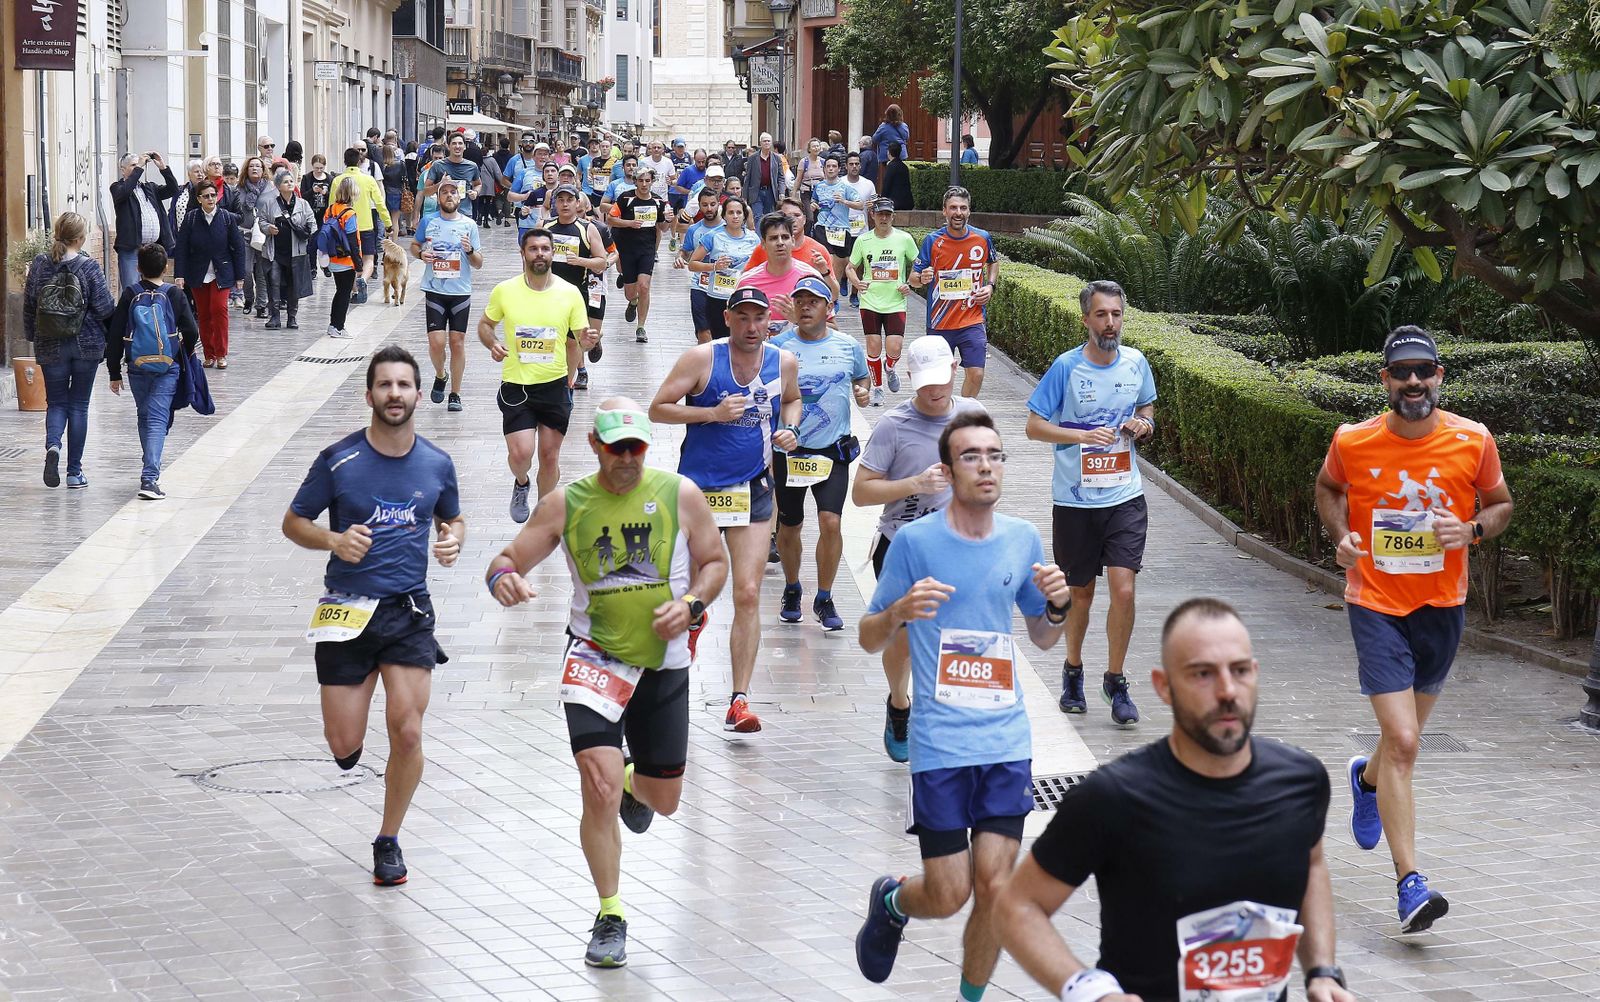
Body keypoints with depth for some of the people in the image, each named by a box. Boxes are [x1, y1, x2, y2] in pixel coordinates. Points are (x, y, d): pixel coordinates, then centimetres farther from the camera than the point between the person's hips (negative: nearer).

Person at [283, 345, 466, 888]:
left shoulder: (437, 464, 2)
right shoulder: (338, 460, -6)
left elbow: (453, 518, 21)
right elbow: (293, 522, 3)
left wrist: (453, 540, -3)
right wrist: (334, 540, -16)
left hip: (410, 612, 1)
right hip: (347, 612, -1)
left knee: (407, 732, -10)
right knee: (344, 746, -2)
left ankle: (389, 841, 11)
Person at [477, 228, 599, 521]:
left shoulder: (570, 293, -4)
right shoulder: (505, 291, -5)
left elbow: (579, 338, 5)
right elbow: (485, 324, 10)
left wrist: (586, 342, -19)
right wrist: (493, 344, -11)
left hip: (555, 386, 1)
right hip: (516, 386, -1)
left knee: (550, 456, 7)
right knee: (520, 453, -13)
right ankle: (520, 484, 23)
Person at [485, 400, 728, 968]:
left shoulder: (679, 494, -3)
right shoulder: (566, 504, -4)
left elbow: (715, 562, 6)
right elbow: (510, 558, -3)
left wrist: (690, 604, -13)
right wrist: (503, 579, -28)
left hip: (663, 663, 2)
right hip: (594, 658, -2)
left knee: (664, 801, 14)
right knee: (600, 788, -18)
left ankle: (633, 785, 54)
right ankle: (610, 915, -2)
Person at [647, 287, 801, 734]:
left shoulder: (784, 362, 1)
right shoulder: (702, 358, -11)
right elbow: (658, 409, -10)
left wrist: (790, 428, 2)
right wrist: (713, 413, -21)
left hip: (753, 491, 2)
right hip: (698, 489, -2)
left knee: (748, 595, -6)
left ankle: (739, 699, -5)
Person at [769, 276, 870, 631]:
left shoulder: (848, 346, 2)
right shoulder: (778, 346, -2)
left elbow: (863, 376, 20)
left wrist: (863, 389, -2)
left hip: (833, 451, 0)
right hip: (788, 450, 0)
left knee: (830, 522, -12)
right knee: (789, 525, 11)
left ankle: (824, 600, 2)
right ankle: (792, 590, 35)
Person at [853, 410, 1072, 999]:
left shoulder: (1022, 540, 6)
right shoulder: (915, 541, -6)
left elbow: (1044, 639, 19)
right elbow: (869, 640, 2)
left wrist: (1058, 605, -4)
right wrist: (900, 611, -20)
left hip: (1007, 739, 3)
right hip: (941, 743, -3)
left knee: (995, 887, -3)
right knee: (948, 895, -1)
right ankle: (890, 903, 34)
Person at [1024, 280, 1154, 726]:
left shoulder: (1136, 363, 1)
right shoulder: (1066, 367, -9)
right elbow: (1034, 426, -7)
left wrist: (1144, 424, -4)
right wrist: (1083, 436, -20)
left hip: (1125, 497, 1)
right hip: (1075, 500, -1)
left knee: (1123, 589, -10)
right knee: (1081, 592, 11)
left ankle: (1115, 681, 5)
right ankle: (1073, 670, 34)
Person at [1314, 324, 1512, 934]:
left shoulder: (1473, 442, -8)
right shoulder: (1352, 443, -9)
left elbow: (1501, 503, 8)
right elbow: (1328, 488, 13)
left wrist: (1472, 530, -14)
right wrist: (1340, 535, -5)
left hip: (1442, 607, 3)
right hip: (1376, 604, -3)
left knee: (1405, 735, 20)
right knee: (1402, 741, -15)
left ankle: (1367, 778, 57)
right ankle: (1409, 883, -15)